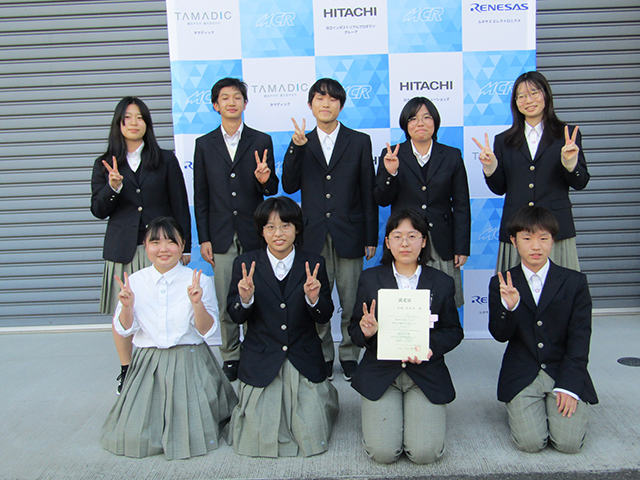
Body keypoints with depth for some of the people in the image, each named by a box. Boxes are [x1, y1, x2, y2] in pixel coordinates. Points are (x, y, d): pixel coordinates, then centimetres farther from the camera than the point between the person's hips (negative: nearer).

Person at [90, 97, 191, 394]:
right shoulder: (105, 165, 9)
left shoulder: (165, 160, 6)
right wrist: (113, 187, -15)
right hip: (122, 247, 2)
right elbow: (98, 211, 5)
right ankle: (126, 372, 21)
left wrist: (184, 246, 2)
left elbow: (180, 206, 6)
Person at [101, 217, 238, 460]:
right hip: (148, 365, 2)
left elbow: (206, 331, -7)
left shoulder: (199, 281, -5)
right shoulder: (134, 281, 1)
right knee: (135, 438, -2)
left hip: (189, 365, -2)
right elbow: (124, 329, 3)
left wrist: (197, 303, -24)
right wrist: (126, 305, -16)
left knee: (192, 435, -8)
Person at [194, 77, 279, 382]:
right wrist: (203, 238, 3)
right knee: (226, 304, 6)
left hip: (253, 234, -1)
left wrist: (265, 180, -19)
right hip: (221, 237, 1)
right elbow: (201, 197, 8)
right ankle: (230, 358, 20)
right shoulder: (204, 144, 8)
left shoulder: (261, 141, 5)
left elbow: (272, 190, 5)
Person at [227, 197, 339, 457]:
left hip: (304, 363, 0)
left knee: (312, 441, -1)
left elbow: (324, 317, -2)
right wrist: (245, 299, -23)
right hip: (260, 364, 0)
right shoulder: (244, 264, -3)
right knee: (260, 441, -1)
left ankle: (325, 395, 30)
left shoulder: (314, 264, -2)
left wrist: (314, 298, -24)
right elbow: (235, 317, -2)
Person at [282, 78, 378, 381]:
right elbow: (289, 186, 0)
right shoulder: (302, 143, 10)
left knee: (352, 303, 6)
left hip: (349, 235, -1)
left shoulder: (359, 142, 6)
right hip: (314, 236, 1)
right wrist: (296, 149, -13)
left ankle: (349, 356, 24)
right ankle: (322, 357, 24)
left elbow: (368, 192, 4)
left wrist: (371, 237, 1)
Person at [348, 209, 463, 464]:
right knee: (382, 451, -14)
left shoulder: (442, 282, 4)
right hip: (380, 373, 0)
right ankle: (386, 412, 20)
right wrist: (365, 332, -19)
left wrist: (432, 346, -15)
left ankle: (416, 410, 19)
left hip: (426, 374, 0)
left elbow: (454, 331, 6)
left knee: (425, 452, -14)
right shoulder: (369, 278, 3)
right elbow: (354, 330, 6)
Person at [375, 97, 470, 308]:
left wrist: (462, 247, 3)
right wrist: (390, 173, -14)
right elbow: (382, 200, 4)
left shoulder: (452, 156, 8)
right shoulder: (391, 155, 6)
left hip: (441, 245, 1)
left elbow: (461, 206, 7)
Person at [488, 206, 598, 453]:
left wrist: (569, 385, -11)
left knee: (569, 442, -14)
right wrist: (509, 307, -24)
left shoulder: (575, 282, 1)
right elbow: (500, 335, -3)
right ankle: (518, 405, 16)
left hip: (565, 371, 1)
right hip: (522, 376, 0)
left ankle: (559, 403, 17)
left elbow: (579, 338, -2)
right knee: (530, 442, -16)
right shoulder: (500, 284, 2)